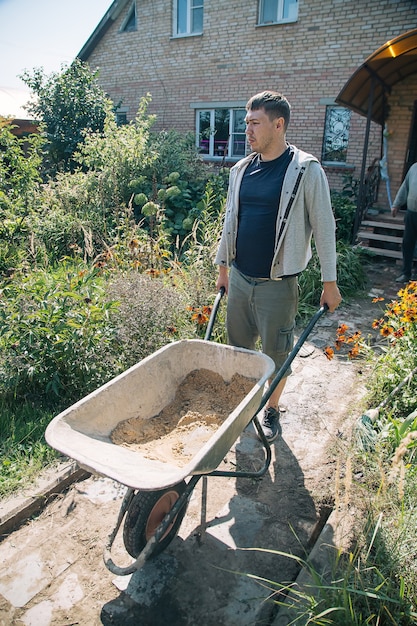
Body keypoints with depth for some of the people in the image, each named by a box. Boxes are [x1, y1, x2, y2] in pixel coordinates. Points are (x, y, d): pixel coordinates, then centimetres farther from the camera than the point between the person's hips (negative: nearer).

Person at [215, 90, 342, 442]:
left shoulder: (306, 170, -9)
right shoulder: (241, 170, 7)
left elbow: (324, 227, -7)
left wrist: (330, 282, -6)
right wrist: (223, 265, 17)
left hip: (278, 284, -5)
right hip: (239, 278, 5)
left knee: (277, 353, 9)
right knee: (238, 346, 16)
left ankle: (271, 411, 31)